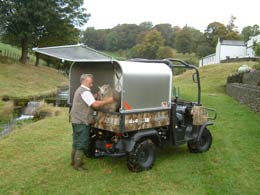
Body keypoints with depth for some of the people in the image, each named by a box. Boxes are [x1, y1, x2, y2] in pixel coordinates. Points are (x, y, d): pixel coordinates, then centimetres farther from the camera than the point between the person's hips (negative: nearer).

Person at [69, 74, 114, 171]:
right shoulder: (85, 92, -18)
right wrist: (107, 101, -19)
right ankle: (78, 165, 5)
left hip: (76, 120, 11)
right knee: (82, 144, -2)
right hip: (82, 122, -11)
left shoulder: (80, 90, 17)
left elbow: (90, 101, 19)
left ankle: (74, 161, 31)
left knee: (76, 142, 19)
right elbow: (95, 104, -25)